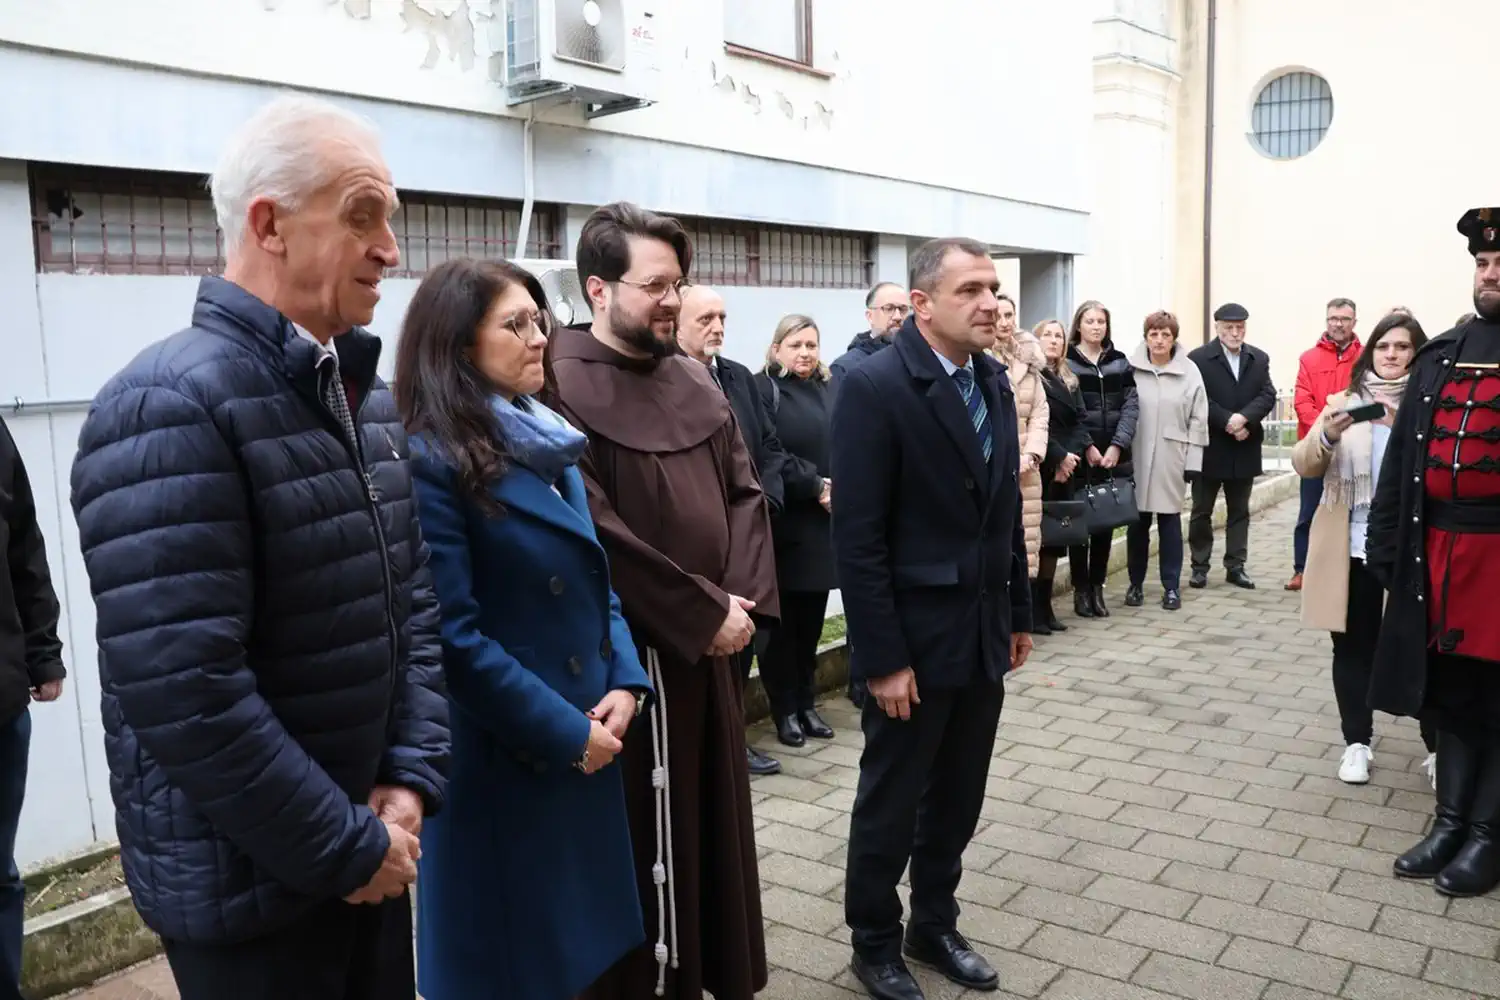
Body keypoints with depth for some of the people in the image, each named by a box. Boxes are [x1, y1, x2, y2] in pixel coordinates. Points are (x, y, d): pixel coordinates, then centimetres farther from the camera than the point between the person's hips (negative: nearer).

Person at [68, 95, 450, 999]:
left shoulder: (367, 395, 6)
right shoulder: (170, 406, -21)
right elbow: (185, 691, -27)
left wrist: (413, 779, -3)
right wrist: (345, 847, -17)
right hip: (249, 876, -7)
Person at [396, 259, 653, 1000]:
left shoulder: (549, 445, 10)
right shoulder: (430, 462, -16)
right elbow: (453, 636, -20)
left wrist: (624, 681, -3)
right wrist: (564, 731, -16)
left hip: (588, 741, 8)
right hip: (500, 757, -7)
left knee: (587, 939, 20)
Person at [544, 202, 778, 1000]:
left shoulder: (692, 380, 9)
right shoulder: (561, 386, -15)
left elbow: (743, 491, 8)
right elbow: (597, 535, -21)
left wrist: (743, 595, -7)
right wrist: (703, 613, -16)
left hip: (709, 644, 8)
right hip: (627, 653, -7)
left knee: (713, 818, 18)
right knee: (642, 836, 6)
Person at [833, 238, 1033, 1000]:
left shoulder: (994, 380, 6)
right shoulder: (874, 387, -17)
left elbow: (1004, 507, 13)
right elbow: (857, 539, -18)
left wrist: (1018, 613, 14)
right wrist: (883, 657, -18)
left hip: (983, 632, 7)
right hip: (916, 636, -6)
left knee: (957, 799, 18)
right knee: (891, 803, 10)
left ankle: (934, 925, 38)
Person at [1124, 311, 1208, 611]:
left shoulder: (1189, 371, -2)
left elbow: (1198, 419, 1)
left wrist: (1193, 461, -2)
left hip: (1172, 460, 0)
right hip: (1136, 458, 0)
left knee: (1170, 521, 6)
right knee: (1137, 522, 8)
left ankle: (1171, 586, 15)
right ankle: (1135, 583, 21)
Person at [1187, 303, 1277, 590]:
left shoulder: (1260, 359, 9)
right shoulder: (1198, 358, -5)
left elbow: (1268, 395, -1)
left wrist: (1244, 418, -18)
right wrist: (1228, 421, -20)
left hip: (1245, 449, 4)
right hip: (1210, 448, -4)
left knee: (1239, 511, 10)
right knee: (1201, 511, 5)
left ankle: (1235, 566, 17)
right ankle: (1200, 566, 13)